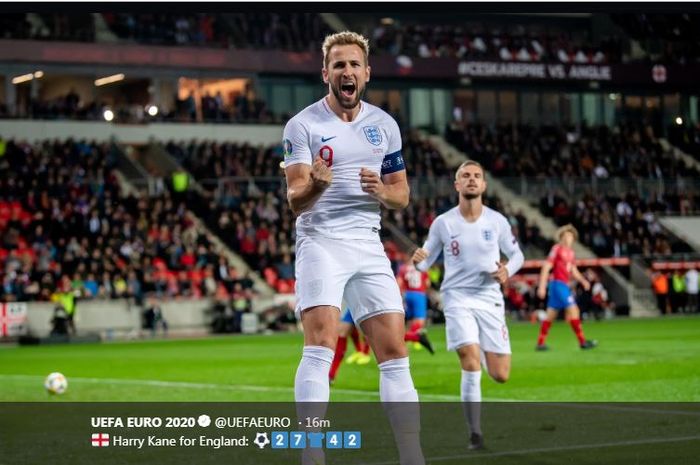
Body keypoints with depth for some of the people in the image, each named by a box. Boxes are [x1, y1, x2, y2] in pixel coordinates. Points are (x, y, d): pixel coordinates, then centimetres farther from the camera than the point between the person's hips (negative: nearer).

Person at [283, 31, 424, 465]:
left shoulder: (384, 125, 9)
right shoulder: (303, 125, -5)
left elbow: (402, 194, 14)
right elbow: (295, 200, -12)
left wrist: (381, 191, -9)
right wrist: (316, 184, -35)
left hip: (369, 245, 4)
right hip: (321, 241, -4)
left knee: (395, 351, 2)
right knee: (321, 343, -19)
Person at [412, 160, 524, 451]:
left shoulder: (497, 221, 1)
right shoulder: (443, 223, -1)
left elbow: (517, 254, 12)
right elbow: (425, 262, 6)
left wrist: (508, 270, -11)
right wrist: (418, 260, -19)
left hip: (490, 299, 2)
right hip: (458, 298, -2)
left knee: (500, 375, 0)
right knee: (471, 364, -21)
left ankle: (484, 351, 38)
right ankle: (475, 433, -10)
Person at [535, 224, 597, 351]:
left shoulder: (570, 252, 15)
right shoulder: (557, 249, -10)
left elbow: (573, 270, 23)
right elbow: (546, 268, -12)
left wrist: (583, 280, 6)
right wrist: (541, 286, -16)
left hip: (564, 285, 9)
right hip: (557, 283, -9)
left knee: (551, 315, 9)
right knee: (573, 310, -11)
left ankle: (540, 343, 13)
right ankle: (582, 342, -8)